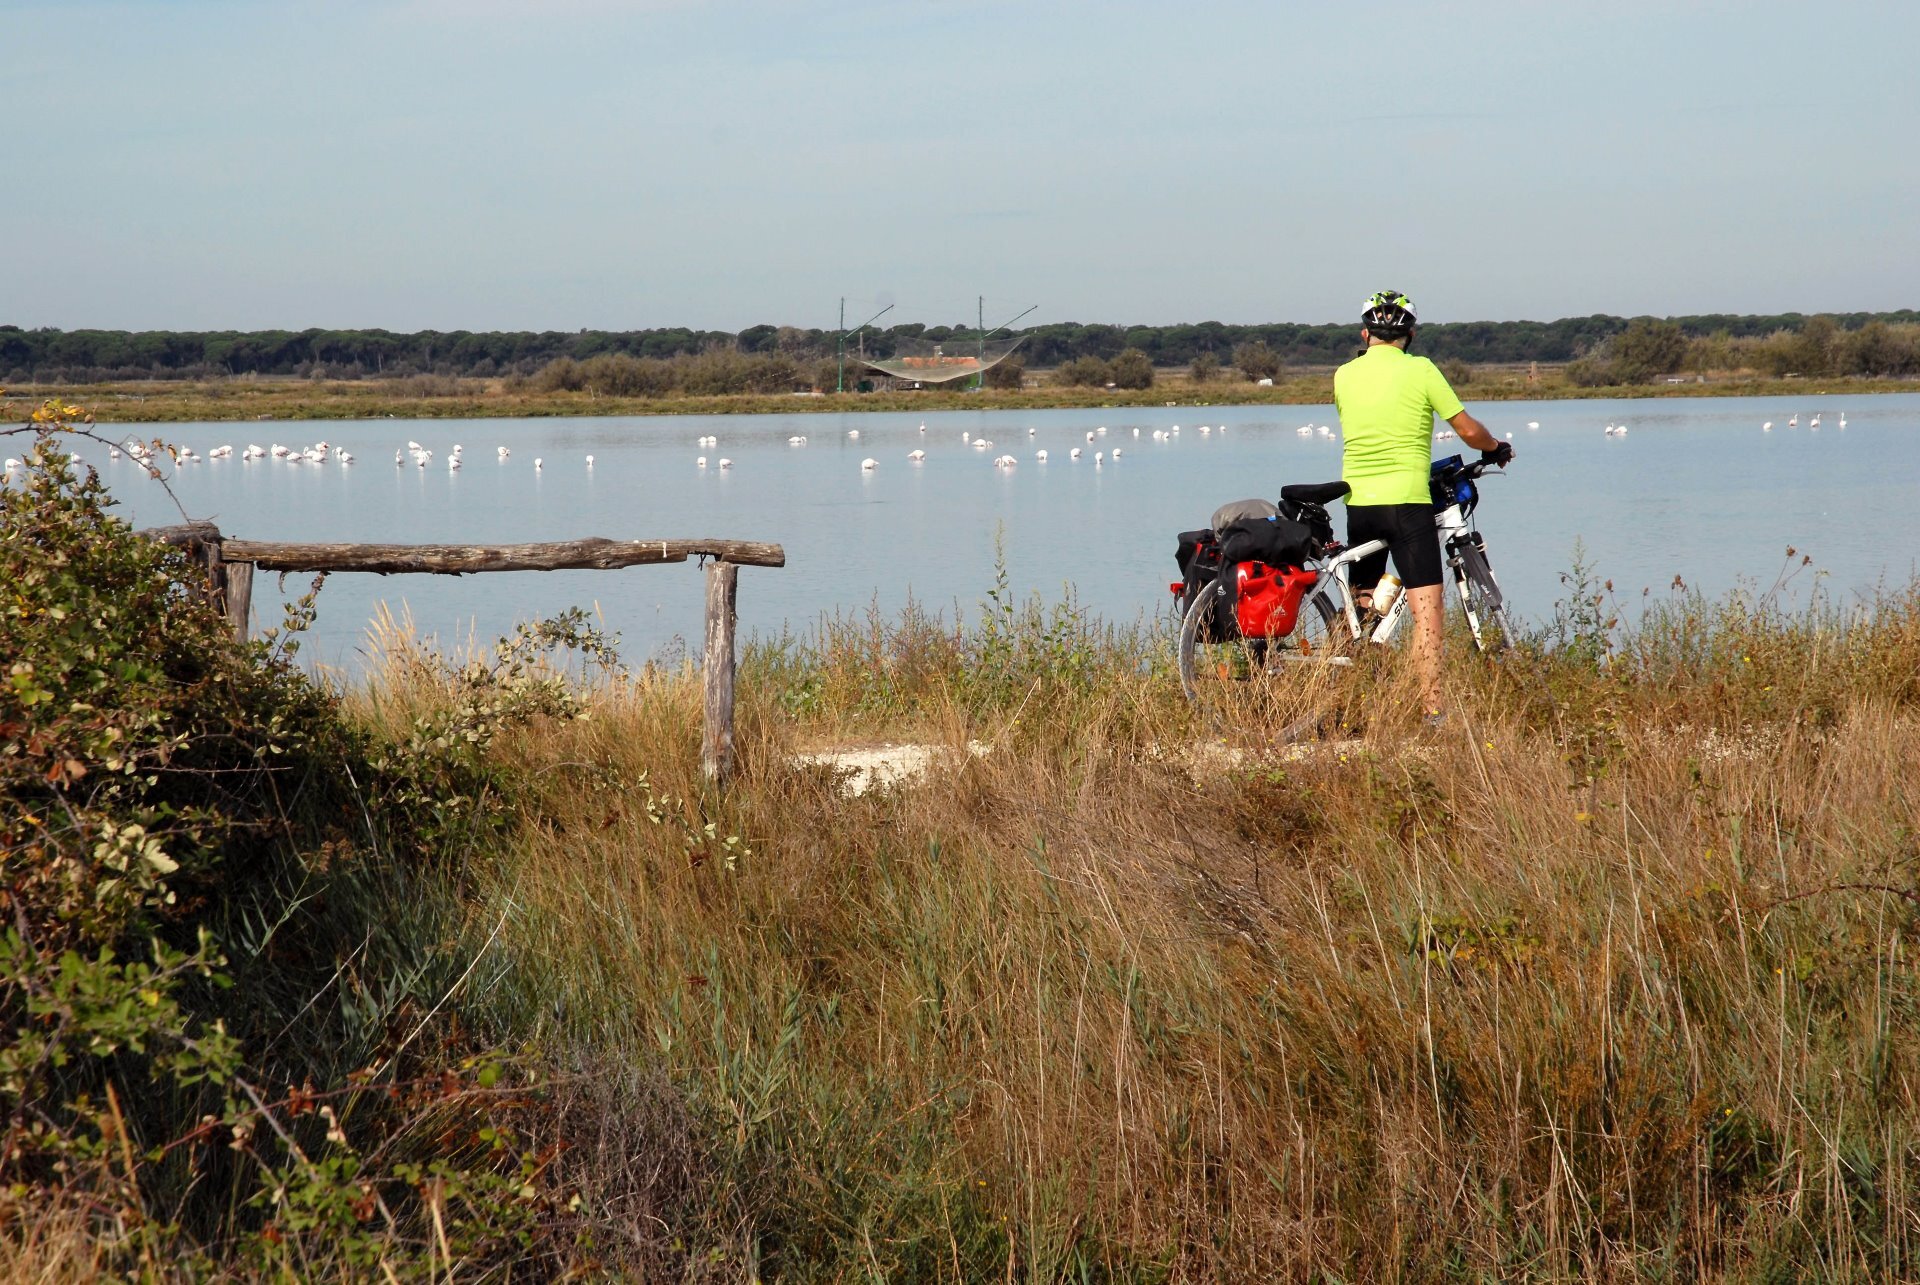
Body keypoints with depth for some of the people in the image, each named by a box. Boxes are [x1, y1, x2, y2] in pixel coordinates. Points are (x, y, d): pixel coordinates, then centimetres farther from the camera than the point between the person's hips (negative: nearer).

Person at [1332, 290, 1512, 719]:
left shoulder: (1344, 376, 7)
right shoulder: (1420, 370, -5)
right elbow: (1468, 430, -2)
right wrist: (1498, 448, 17)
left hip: (1357, 503, 5)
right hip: (1406, 502, -5)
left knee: (1361, 609, 17)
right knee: (1426, 612, -7)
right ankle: (1433, 711, -15)